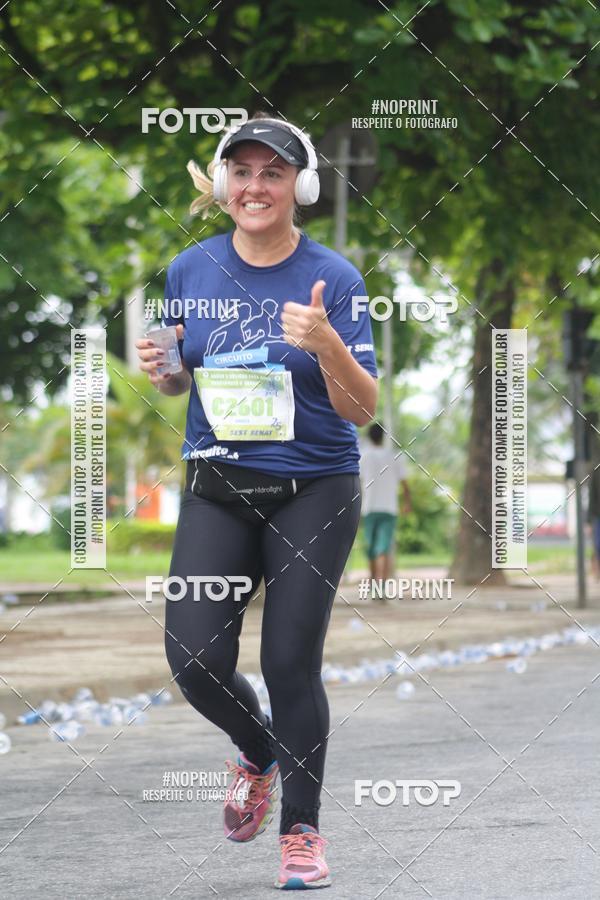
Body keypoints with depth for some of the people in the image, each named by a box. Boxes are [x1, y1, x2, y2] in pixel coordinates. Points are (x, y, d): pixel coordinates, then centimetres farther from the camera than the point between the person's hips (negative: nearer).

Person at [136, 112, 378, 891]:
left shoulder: (333, 278, -7)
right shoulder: (192, 269, 3)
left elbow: (362, 409, -10)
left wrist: (326, 343, -28)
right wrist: (161, 370, -7)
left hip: (313, 495, -3)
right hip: (217, 491, 3)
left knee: (290, 664, -3)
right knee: (195, 657, -7)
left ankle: (303, 830, 16)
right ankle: (257, 753, 27)